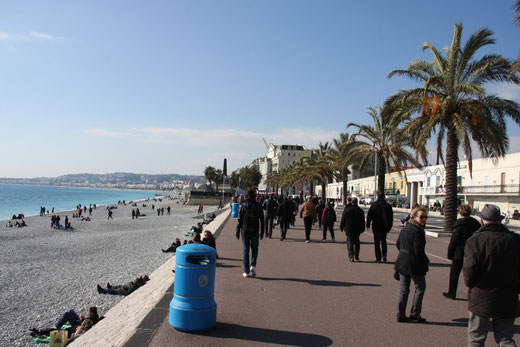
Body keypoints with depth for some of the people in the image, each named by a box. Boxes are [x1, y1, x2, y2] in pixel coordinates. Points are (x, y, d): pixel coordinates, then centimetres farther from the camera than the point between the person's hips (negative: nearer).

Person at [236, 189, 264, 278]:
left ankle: (246, 271, 8)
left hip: (245, 231, -1)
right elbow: (262, 220, 2)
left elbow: (239, 220, -5)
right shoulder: (258, 206, -1)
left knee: (246, 250, 7)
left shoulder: (243, 205, -5)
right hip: (255, 230, 1)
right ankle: (253, 265, -3)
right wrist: (262, 232, 10)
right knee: (254, 248, 17)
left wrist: (237, 232, 1)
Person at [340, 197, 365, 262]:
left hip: (349, 229, -2)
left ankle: (351, 257, -4)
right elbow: (363, 221, 8)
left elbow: (343, 219, -3)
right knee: (357, 242, 17)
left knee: (350, 243, 2)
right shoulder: (360, 210, 1)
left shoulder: (347, 210, -8)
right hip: (357, 230, 3)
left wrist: (341, 227, 7)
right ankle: (356, 256, 20)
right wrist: (362, 229, 16)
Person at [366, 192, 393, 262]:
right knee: (383, 241, 18)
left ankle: (378, 258, 5)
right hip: (384, 227, 2)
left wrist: (368, 225, 5)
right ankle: (384, 254, 2)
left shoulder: (373, 205, -5)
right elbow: (391, 217, 3)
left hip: (376, 227, -2)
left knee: (377, 242, 6)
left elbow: (369, 215, -4)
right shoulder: (388, 205, 0)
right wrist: (389, 227, 11)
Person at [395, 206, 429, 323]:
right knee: (420, 288, 11)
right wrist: (426, 261, -5)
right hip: (414, 264, -8)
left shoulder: (405, 228, 8)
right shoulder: (418, 231, -18)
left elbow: (398, 244, 14)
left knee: (403, 289, 13)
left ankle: (401, 315, 16)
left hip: (402, 263, 8)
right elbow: (418, 251, -20)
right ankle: (415, 314, 14)